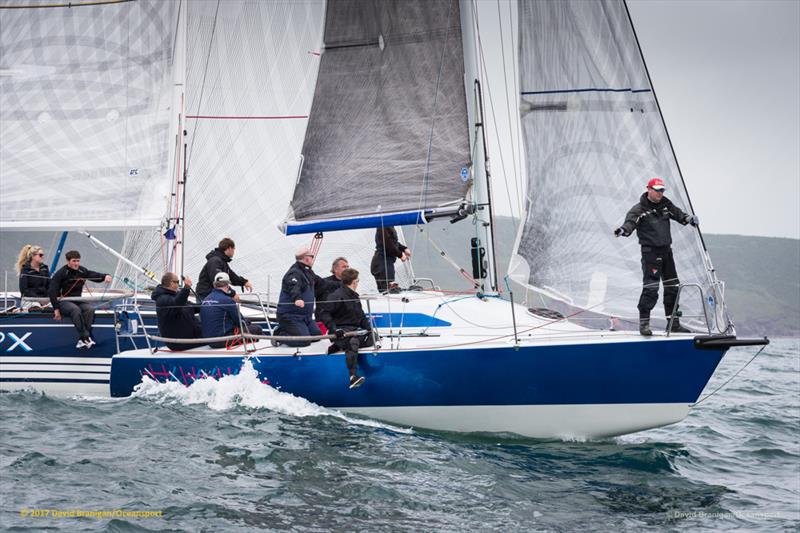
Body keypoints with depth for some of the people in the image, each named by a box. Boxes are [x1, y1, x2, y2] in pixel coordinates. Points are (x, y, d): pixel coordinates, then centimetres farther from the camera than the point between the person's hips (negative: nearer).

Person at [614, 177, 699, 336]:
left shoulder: (666, 205, 9)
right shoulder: (639, 209, -9)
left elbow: (678, 214, 7)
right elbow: (631, 221, -23)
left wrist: (689, 218, -16)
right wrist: (624, 229, -46)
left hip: (666, 251, 7)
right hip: (650, 251, -7)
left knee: (672, 287, 11)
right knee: (651, 288, -14)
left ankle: (673, 322, 21)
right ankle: (644, 323, -5)